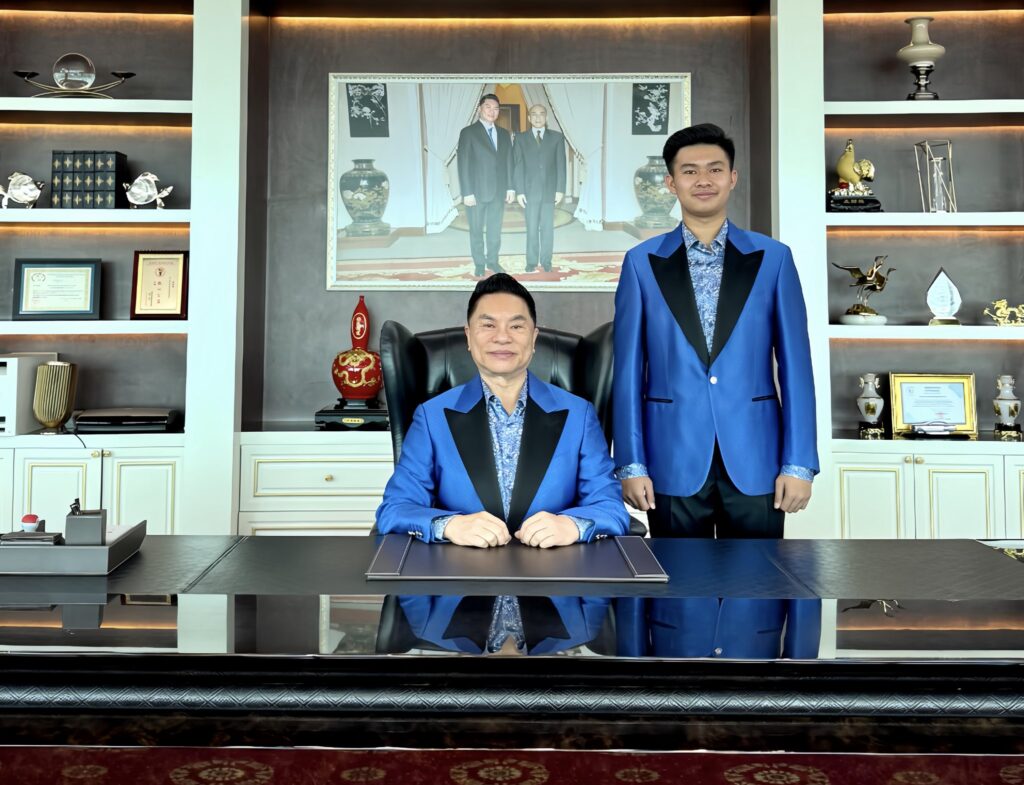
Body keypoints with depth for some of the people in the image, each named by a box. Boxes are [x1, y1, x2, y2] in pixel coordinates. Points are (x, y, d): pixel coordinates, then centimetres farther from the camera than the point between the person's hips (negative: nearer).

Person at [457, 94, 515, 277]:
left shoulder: (504, 134, 10)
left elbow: (509, 162, 12)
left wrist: (510, 187, 4)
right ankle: (479, 263, 19)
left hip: (499, 191, 4)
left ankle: (492, 260, 22)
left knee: (495, 229, 10)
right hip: (477, 191, -4)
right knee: (476, 230, 7)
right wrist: (467, 193, -14)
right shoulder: (468, 132, -5)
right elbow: (463, 164, -9)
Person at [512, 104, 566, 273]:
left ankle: (546, 261, 12)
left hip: (550, 191, 1)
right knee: (532, 228, 3)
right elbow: (517, 166, 1)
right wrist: (519, 191, -6)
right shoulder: (521, 138, 5)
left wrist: (560, 189, -4)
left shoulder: (557, 137, 6)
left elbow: (561, 165, 3)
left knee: (548, 228, 4)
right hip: (530, 191, 0)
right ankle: (532, 261, 9)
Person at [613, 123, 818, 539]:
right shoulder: (642, 262, 2)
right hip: (674, 461, 0)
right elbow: (628, 369, 1)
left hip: (754, 459, 1)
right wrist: (631, 464, -3)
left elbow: (795, 366, 2)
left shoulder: (773, 258, 3)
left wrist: (799, 463, -3)